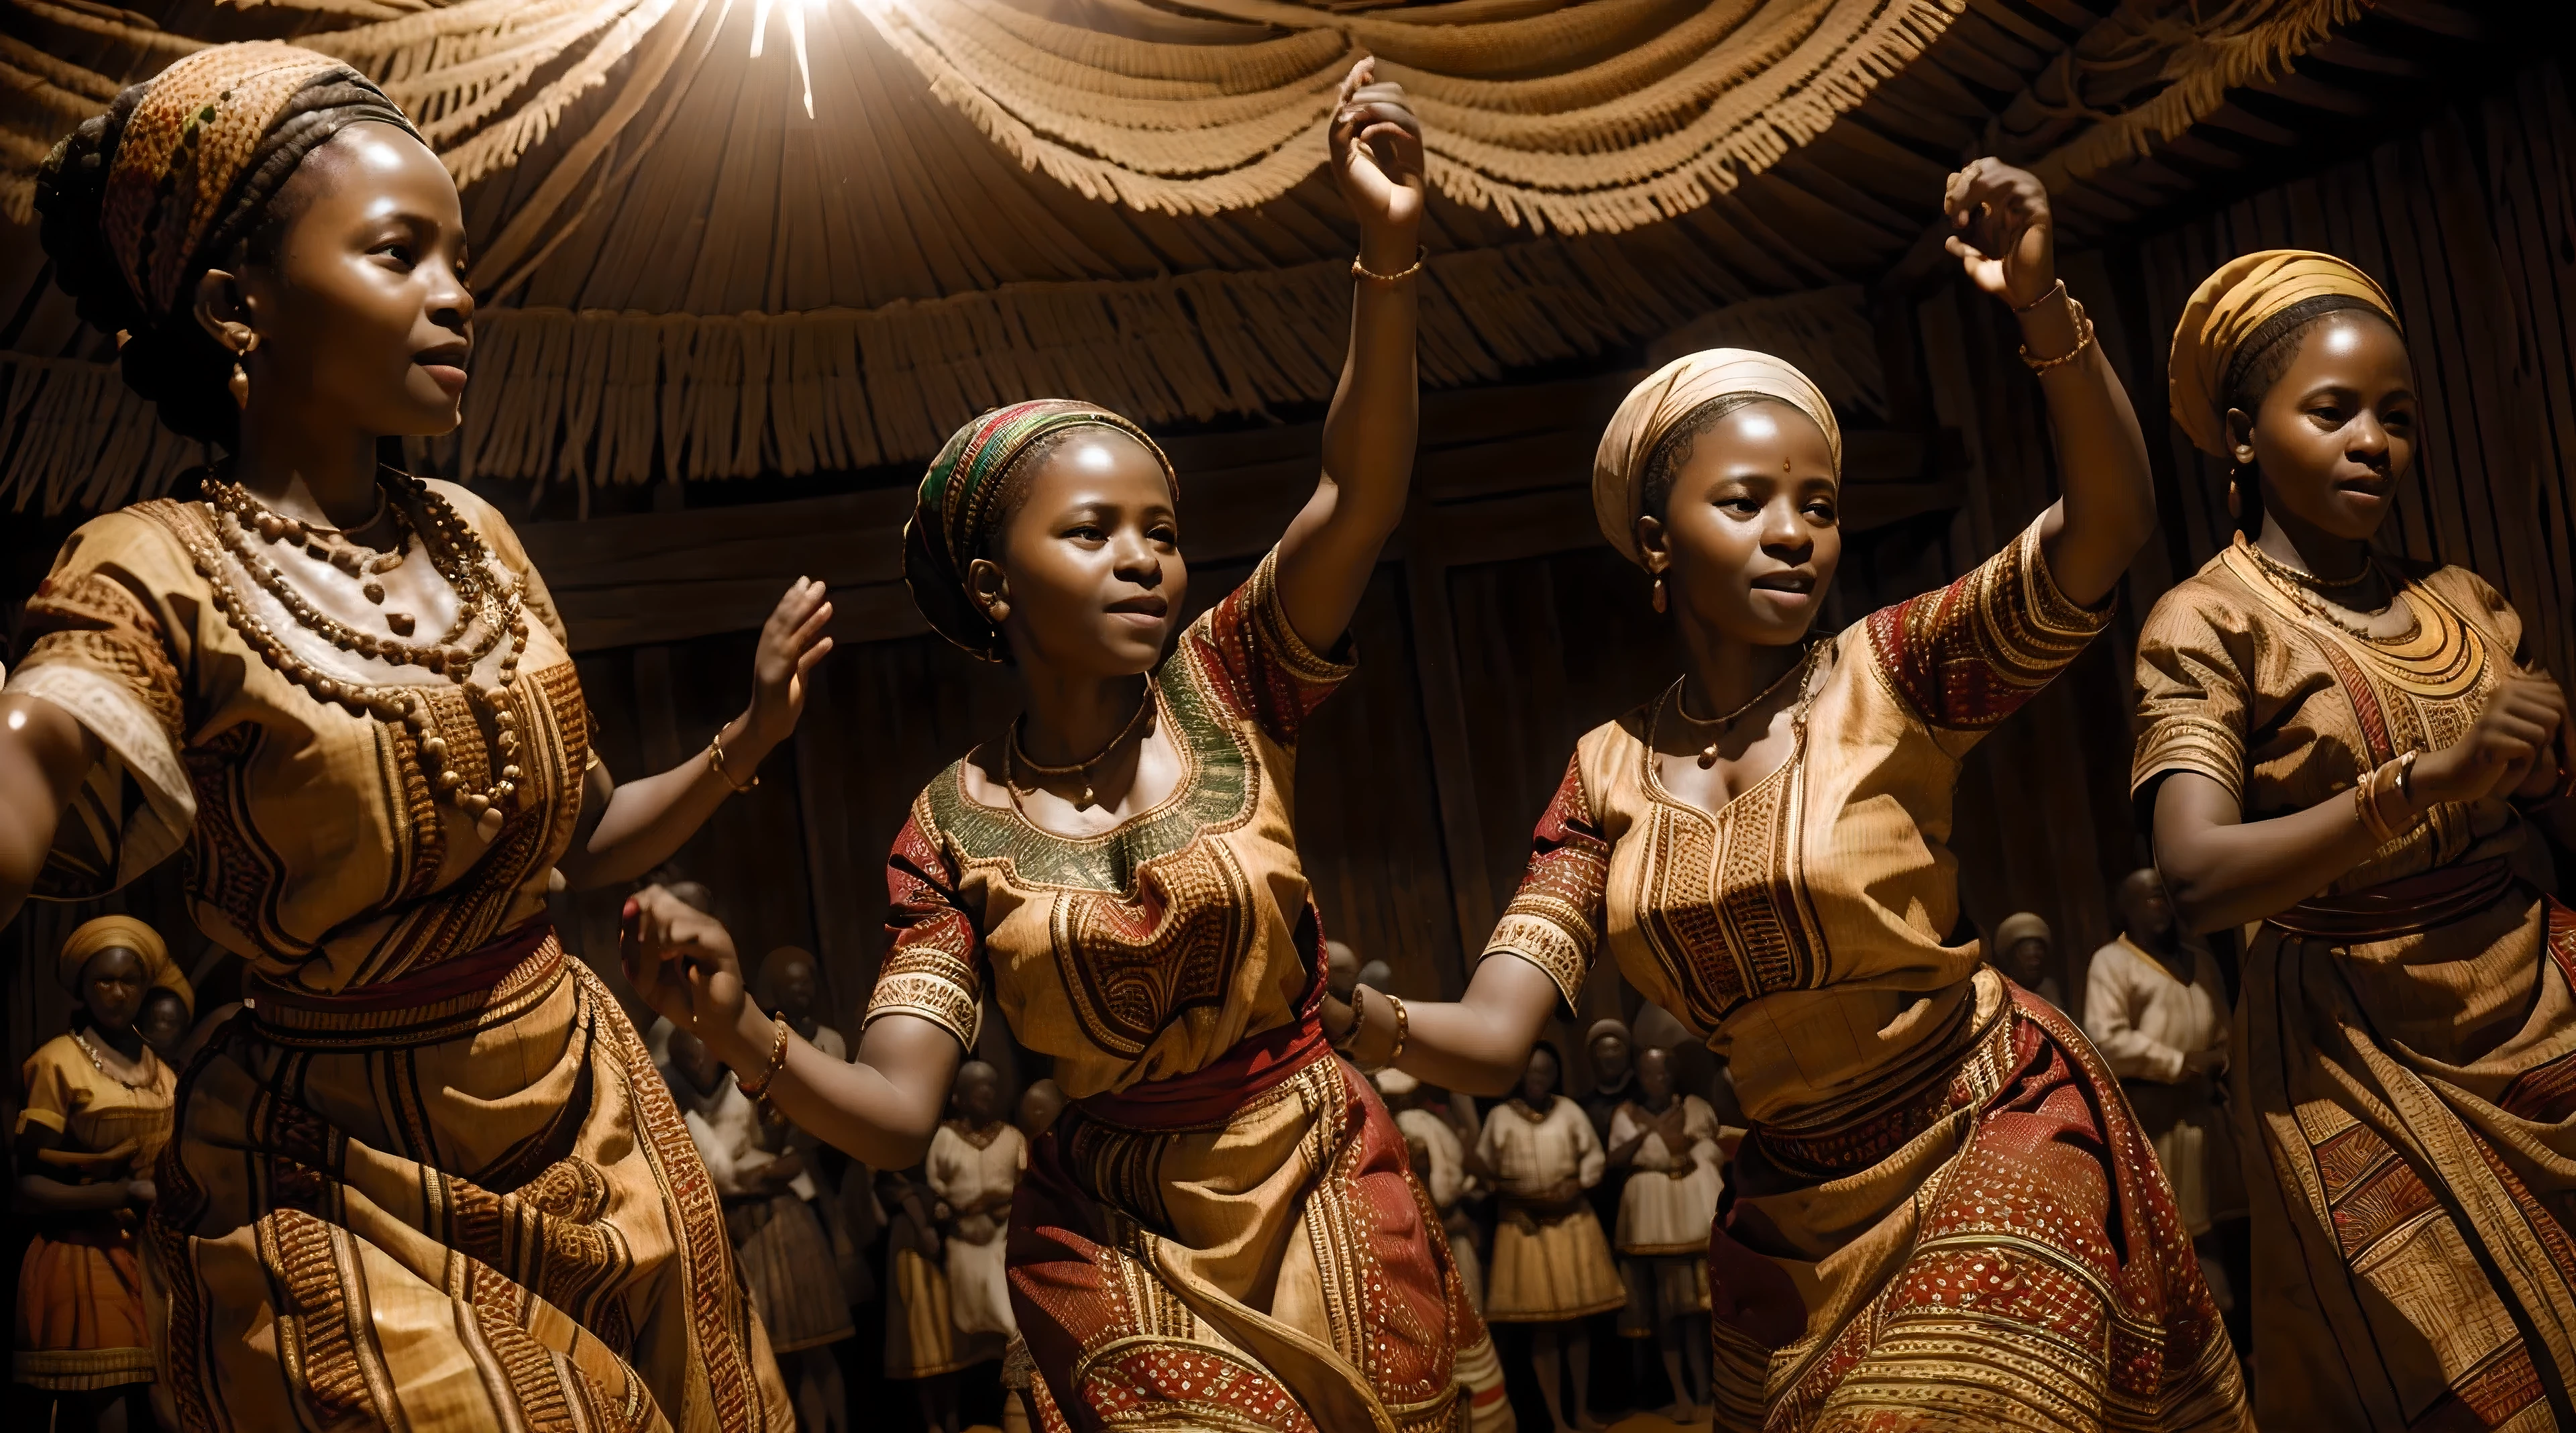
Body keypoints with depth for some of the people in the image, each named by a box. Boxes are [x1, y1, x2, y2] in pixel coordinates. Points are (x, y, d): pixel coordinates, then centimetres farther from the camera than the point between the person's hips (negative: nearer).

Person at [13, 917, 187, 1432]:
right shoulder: (58, 1062, -6)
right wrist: (127, 1192, -22)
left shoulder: (159, 1071, 12)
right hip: (82, 1263, -6)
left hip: (154, 1260, 6)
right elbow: (29, 1187, -12)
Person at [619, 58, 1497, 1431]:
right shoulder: (953, 829, -7)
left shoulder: (1221, 687, -7)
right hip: (1114, 1248, -1)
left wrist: (1388, 255, -37)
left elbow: (1360, 496, -23)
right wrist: (740, 1029, -34)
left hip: (1329, 1199, 1)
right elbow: (893, 1112, -14)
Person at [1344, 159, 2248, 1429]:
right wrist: (1366, 1021, -32)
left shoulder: (1888, 676, -11)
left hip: (1991, 1149, -4)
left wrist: (2041, 307, -41)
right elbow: (1493, 1034, -10)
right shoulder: (1608, 773, -2)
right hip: (1793, 1210, 4)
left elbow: (2107, 522, -26)